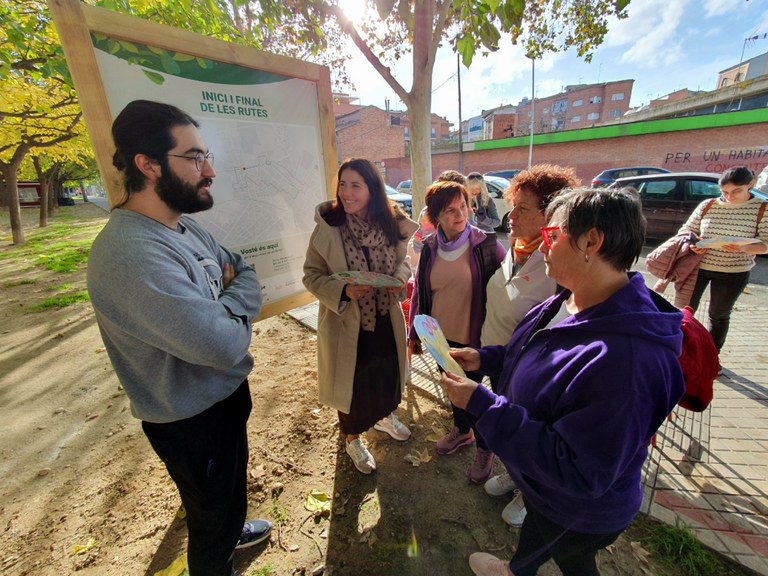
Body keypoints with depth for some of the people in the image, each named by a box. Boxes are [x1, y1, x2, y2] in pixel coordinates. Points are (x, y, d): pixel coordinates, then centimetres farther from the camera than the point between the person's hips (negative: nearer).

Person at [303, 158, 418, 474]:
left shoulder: (390, 223, -8)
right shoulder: (327, 227, -16)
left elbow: (402, 260, 7)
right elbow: (312, 275, -9)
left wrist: (400, 278, -14)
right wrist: (343, 291, -26)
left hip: (386, 318, 4)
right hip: (346, 321, -3)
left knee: (387, 372, 24)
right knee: (351, 381, 15)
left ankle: (385, 415, 58)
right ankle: (353, 439, 45)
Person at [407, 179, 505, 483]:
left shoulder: (486, 245, -17)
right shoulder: (430, 247, -4)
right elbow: (419, 291, 4)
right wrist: (414, 332, 9)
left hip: (473, 337, -4)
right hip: (440, 335, 4)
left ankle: (484, 448, 41)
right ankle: (462, 430, 52)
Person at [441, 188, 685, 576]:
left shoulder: (626, 358, -42)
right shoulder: (568, 301, -12)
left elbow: (578, 472, -36)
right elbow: (535, 356, 6)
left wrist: (482, 405, -37)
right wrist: (485, 358, -7)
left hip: (579, 514, -7)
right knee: (535, 529, 35)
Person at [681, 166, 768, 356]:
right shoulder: (708, 205, -1)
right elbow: (686, 229, 6)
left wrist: (743, 248, -25)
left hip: (733, 274, 0)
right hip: (697, 267, 1)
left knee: (719, 316, 13)